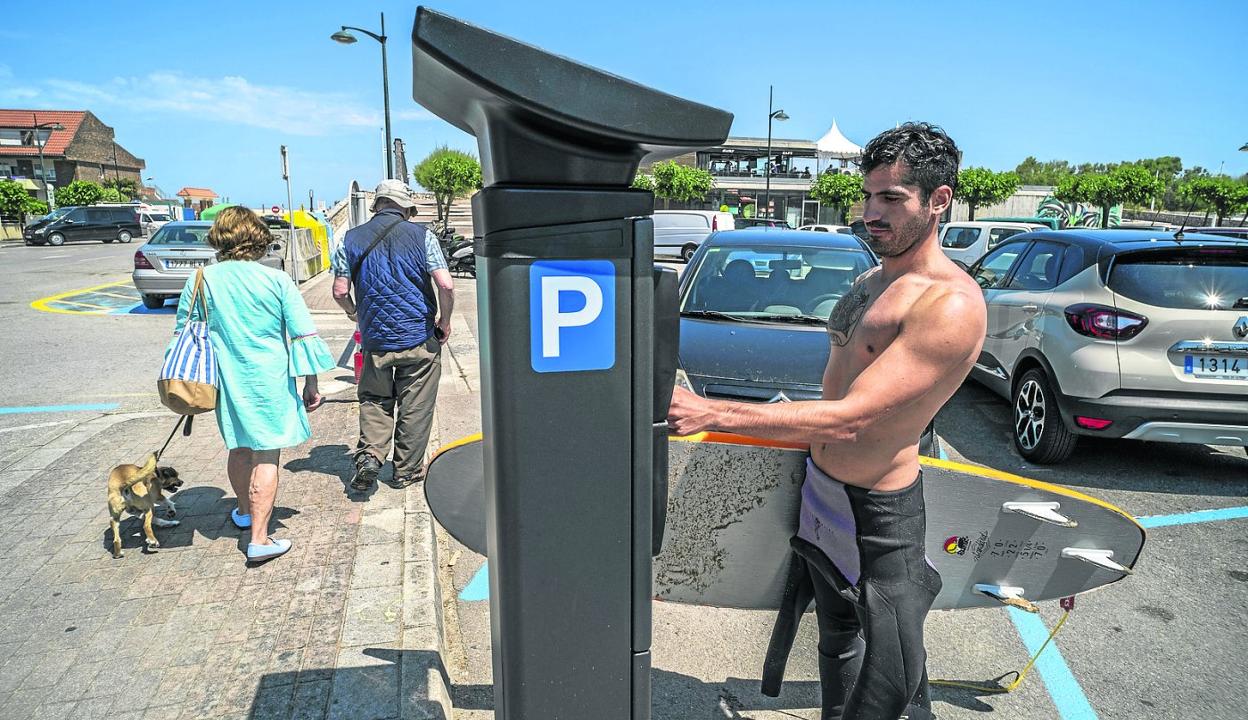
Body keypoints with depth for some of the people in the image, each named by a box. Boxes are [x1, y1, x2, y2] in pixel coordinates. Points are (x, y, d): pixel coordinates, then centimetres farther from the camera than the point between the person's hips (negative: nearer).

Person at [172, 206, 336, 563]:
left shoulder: (201, 280, -2)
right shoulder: (277, 280, -10)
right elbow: (304, 336, -10)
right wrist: (311, 385, -1)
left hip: (227, 383, 4)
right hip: (270, 382, -3)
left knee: (239, 449, 23)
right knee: (266, 457, 3)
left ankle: (245, 510, 45)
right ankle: (259, 540, 3)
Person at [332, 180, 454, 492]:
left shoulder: (351, 239, 2)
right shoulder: (421, 235, -5)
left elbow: (340, 291, 2)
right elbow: (446, 285, -13)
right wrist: (445, 322, 1)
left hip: (375, 338, 2)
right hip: (419, 338, -2)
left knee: (374, 401, 19)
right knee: (415, 407, 9)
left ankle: (369, 453, 2)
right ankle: (407, 470, 18)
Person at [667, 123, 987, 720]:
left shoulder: (952, 304, -24)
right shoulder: (871, 278, 6)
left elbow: (847, 418, -31)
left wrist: (711, 413, -33)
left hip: (877, 513, -8)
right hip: (820, 489, 9)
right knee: (838, 638, 27)